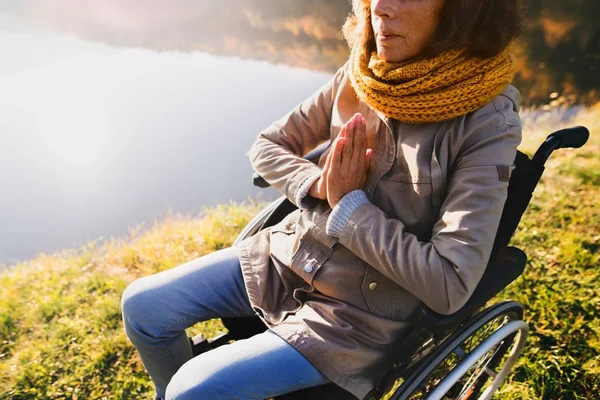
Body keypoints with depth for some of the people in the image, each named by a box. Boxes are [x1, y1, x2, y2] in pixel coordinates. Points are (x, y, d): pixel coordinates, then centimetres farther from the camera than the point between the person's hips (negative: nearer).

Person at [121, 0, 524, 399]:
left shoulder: (487, 125, -19)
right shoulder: (359, 75, -3)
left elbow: (450, 285, -23)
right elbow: (267, 146, 5)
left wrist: (350, 205, -19)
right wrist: (318, 183, -16)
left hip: (357, 311, -5)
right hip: (285, 255, 6)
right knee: (142, 305, 2)